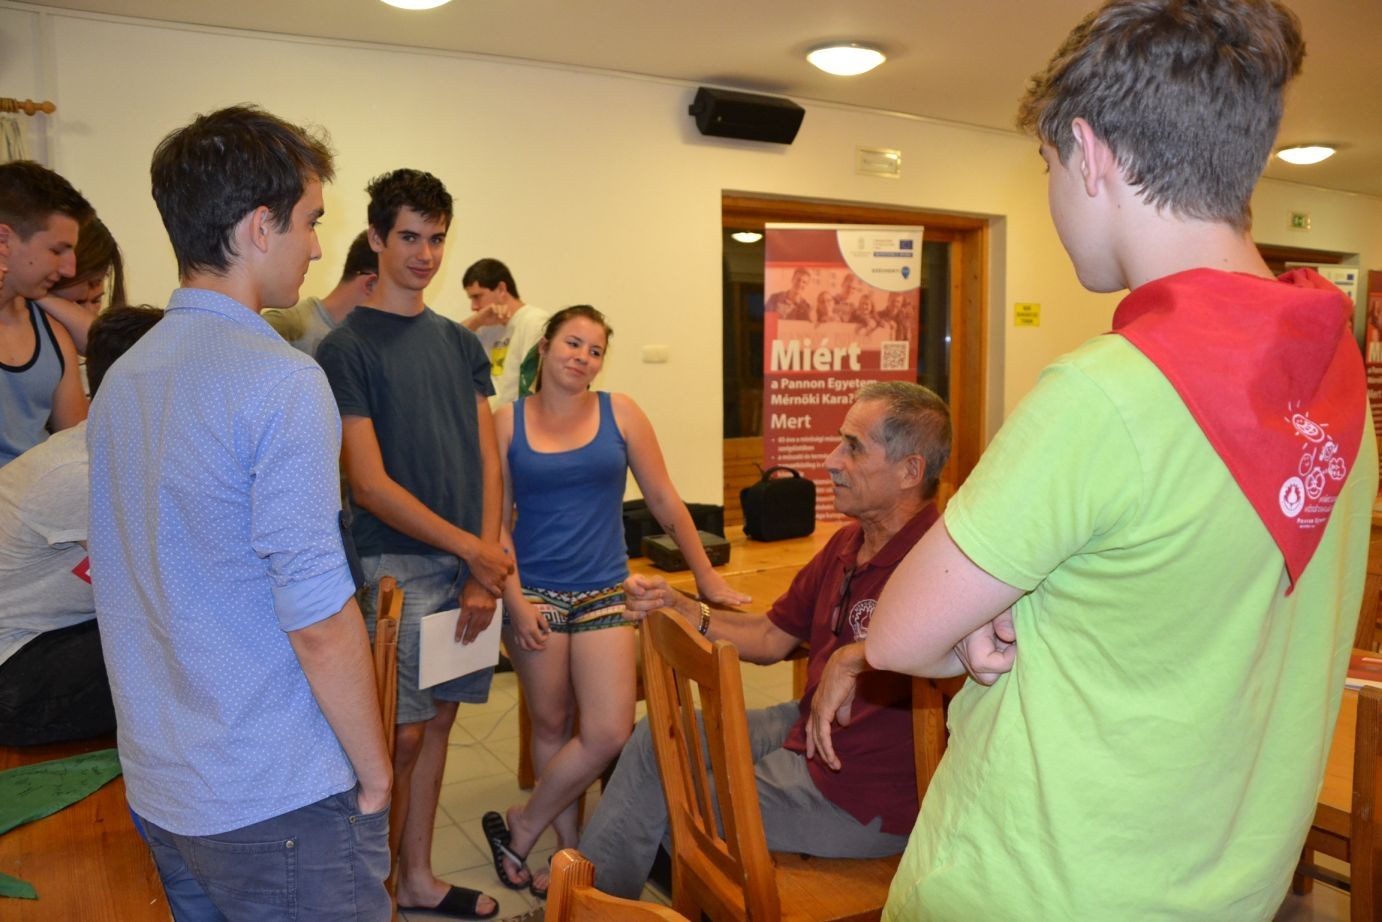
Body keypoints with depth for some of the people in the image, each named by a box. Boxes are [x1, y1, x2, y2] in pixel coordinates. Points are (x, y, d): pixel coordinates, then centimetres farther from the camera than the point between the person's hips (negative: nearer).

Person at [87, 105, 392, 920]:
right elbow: (319, 623, -23)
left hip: (159, 790, 8)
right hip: (278, 802, -8)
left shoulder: (120, 378, 5)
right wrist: (374, 775, -12)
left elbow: (137, 585, 13)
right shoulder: (282, 380, -21)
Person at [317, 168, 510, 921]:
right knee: (400, 733, 0)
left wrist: (486, 565, -2)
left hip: (471, 562, 5)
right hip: (398, 563, -5)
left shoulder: (460, 343, 11)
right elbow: (369, 485, -11)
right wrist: (472, 549, -12)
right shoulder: (347, 348, -6)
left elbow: (486, 457, 8)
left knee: (438, 721, 13)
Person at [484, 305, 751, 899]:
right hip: (535, 593, 0)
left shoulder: (619, 413, 2)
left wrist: (708, 579, 5)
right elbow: (497, 520, 2)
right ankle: (568, 849, 27)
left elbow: (665, 503, 4)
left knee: (609, 734, -7)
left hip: (604, 593, 1)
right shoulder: (508, 423, 1)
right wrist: (514, 598, -8)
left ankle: (522, 828, 15)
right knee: (551, 725, 8)